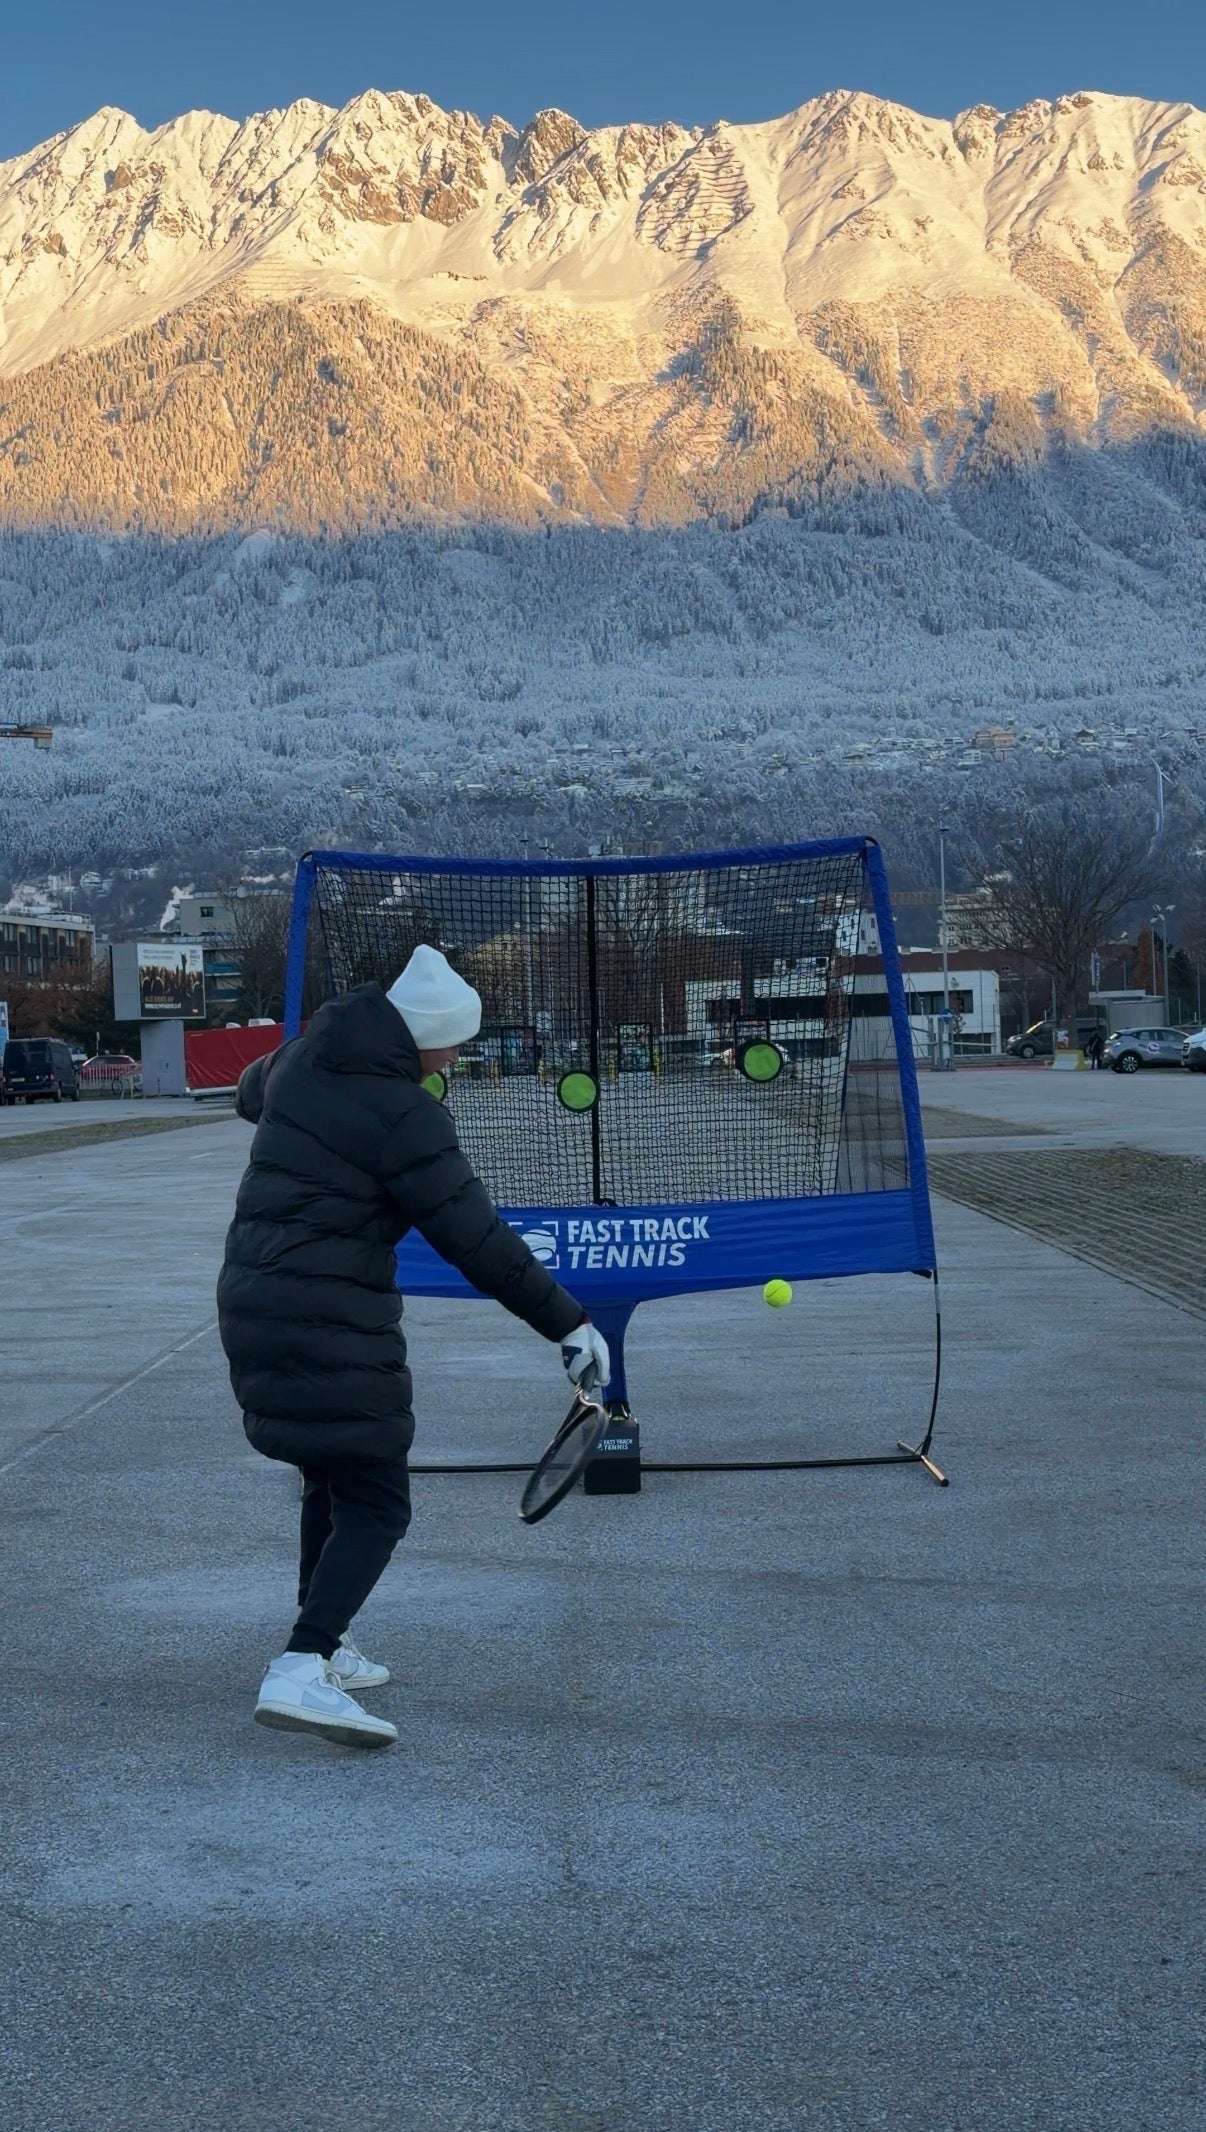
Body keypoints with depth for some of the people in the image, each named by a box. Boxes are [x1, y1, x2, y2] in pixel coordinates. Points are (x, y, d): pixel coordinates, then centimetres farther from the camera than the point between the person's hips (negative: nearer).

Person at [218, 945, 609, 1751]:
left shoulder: (301, 1061, 6)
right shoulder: (405, 1117, -17)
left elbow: (250, 1094, 31)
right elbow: (480, 1243, -18)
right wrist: (569, 1322, -12)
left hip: (253, 1305, 9)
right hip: (334, 1328, -9)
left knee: (331, 1475, 24)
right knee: (375, 1505, -3)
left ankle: (324, 1648, 32)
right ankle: (301, 1674, -17)